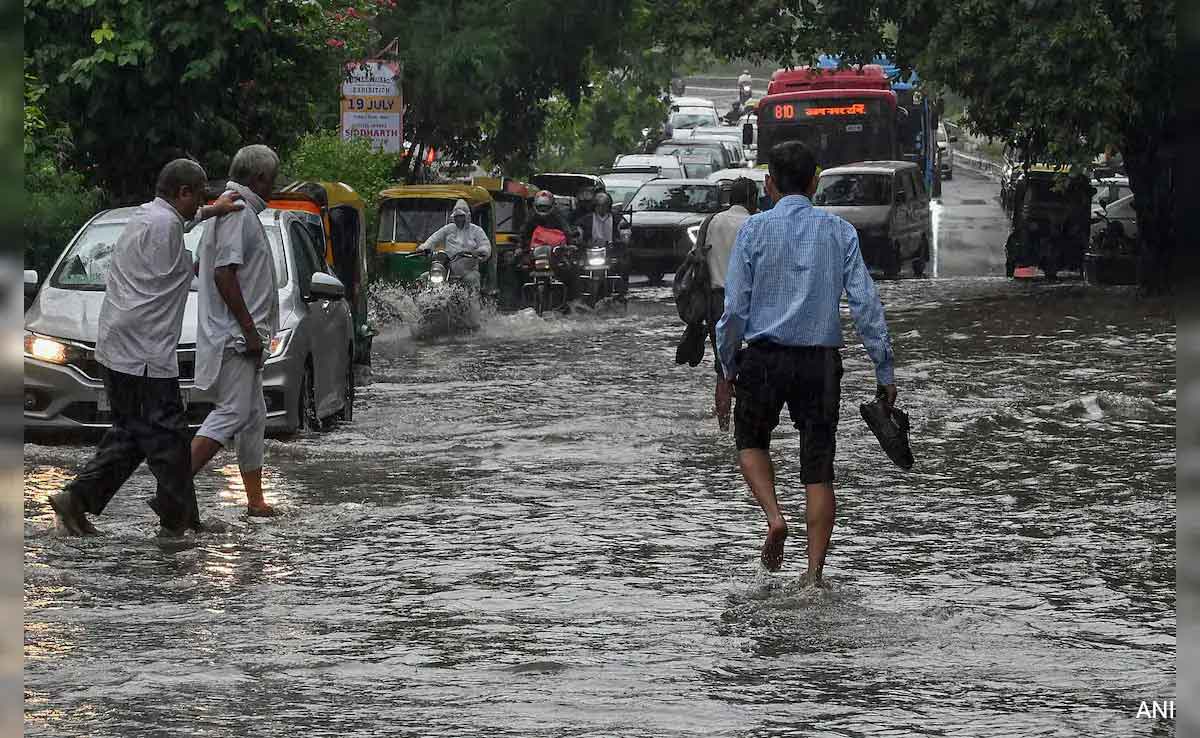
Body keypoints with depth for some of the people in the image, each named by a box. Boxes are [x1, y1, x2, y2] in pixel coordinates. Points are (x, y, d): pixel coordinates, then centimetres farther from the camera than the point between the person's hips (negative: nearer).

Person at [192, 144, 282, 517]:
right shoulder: (238, 214, -14)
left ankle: (255, 499, 18)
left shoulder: (240, 212, 19)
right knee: (232, 414, -13)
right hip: (234, 336, -11)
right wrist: (249, 329, -21)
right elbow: (224, 273, -23)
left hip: (239, 337, 11)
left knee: (253, 416, 14)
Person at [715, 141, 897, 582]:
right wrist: (884, 372, 1)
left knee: (751, 440, 22)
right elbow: (866, 304, -3)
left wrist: (728, 367, 4)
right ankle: (814, 571, 4)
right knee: (818, 467, 7)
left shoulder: (754, 229, -4)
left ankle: (774, 517, -2)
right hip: (821, 362, 1)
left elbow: (735, 306, -5)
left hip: (764, 358, -1)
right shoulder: (839, 232, 1)